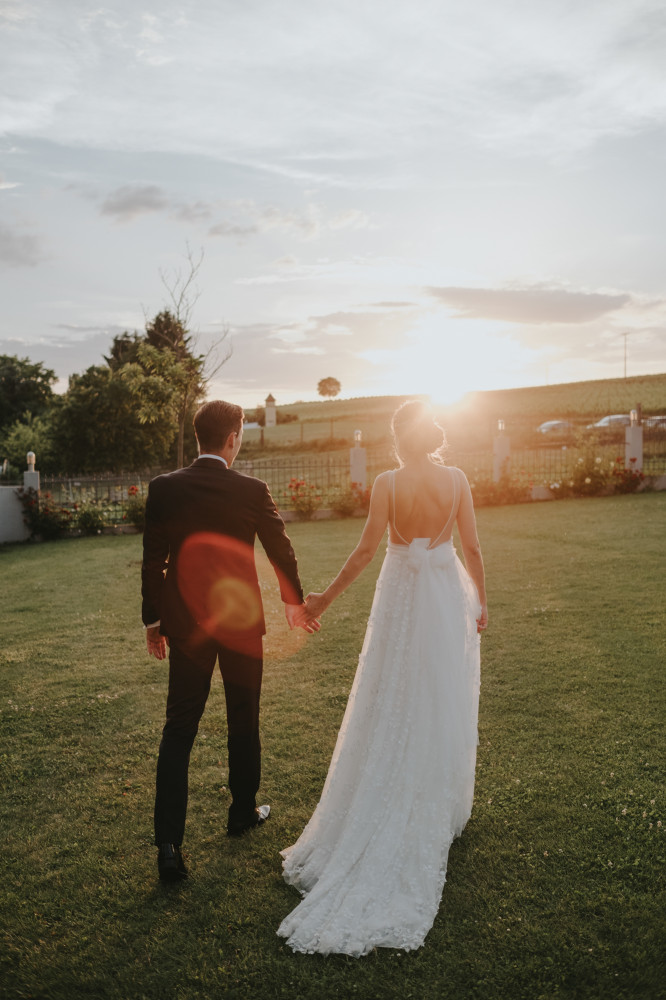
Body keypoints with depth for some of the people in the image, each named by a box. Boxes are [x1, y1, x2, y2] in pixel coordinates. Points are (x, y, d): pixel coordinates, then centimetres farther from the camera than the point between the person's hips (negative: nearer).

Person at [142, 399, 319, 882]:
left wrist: (153, 618, 9)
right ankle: (244, 811, 35)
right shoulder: (252, 490, -11)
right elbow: (281, 550, 1)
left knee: (179, 730, 7)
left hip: (185, 624, 1)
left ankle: (169, 844, 5)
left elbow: (153, 561, -4)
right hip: (241, 622, -1)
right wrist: (294, 601, 18)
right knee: (244, 720, 17)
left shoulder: (163, 488, -7)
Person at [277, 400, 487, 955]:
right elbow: (472, 546, -4)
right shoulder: (457, 479, -6)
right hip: (448, 595, 2)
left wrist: (327, 597, -5)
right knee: (444, 702, 13)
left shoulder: (387, 483, -12)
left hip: (402, 596, -1)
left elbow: (367, 549, -13)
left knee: (392, 705, 12)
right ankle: (440, 806, 26)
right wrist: (480, 599, 8)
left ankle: (386, 810, 22)